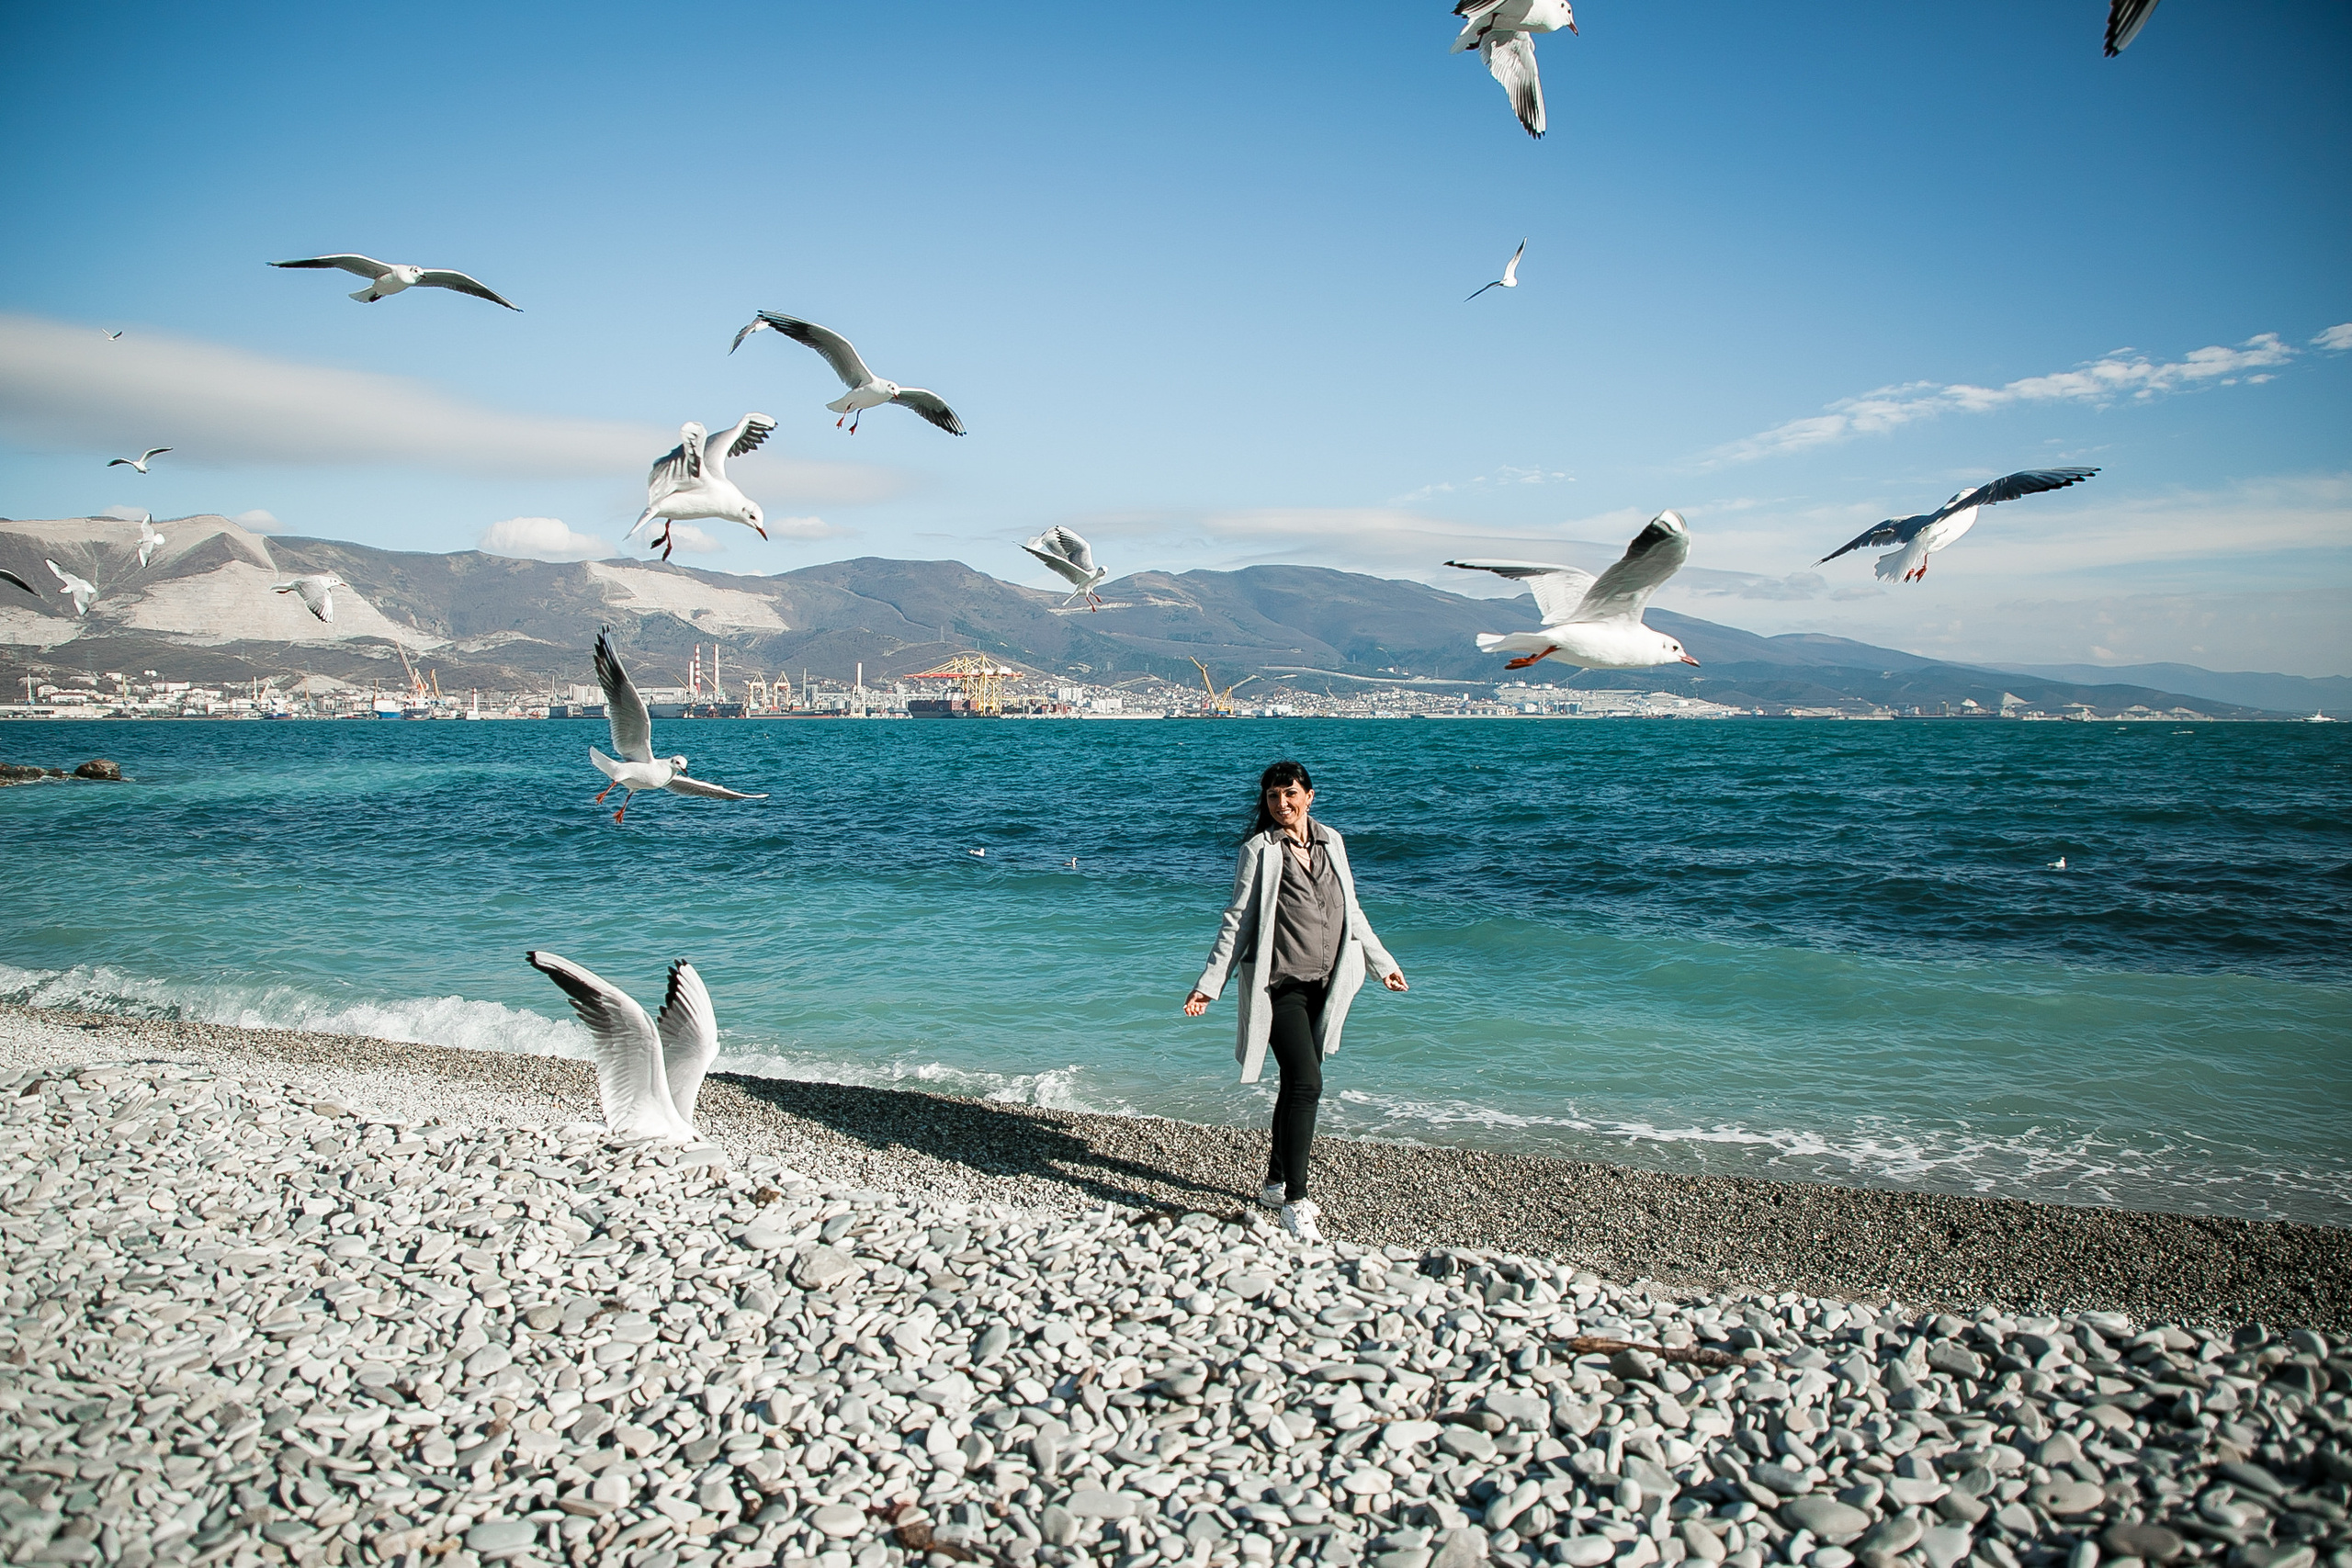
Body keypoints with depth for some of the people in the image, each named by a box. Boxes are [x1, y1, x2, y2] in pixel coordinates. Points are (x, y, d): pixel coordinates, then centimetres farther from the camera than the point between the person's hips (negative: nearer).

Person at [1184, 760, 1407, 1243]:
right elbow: (1237, 920, -3)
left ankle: (1276, 1183, 29)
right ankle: (1296, 1202, -14)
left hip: (1325, 986, 5)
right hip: (1280, 985, -5)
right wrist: (1210, 984, -8)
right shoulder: (1259, 849, -3)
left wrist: (1382, 963, 24)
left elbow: (1350, 913, 21)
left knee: (1298, 1085, 13)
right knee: (1306, 1083, -17)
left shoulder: (1331, 842, 11)